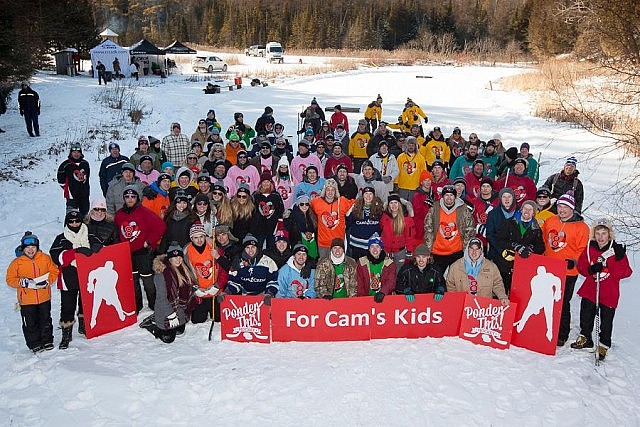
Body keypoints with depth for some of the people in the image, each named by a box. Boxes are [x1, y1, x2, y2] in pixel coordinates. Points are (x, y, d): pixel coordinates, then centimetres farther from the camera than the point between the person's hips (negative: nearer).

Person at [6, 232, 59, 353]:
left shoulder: (45, 258, -3)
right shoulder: (17, 262, -7)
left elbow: (54, 272, 6)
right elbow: (10, 279, -2)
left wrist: (47, 280, -12)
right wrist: (22, 282, -19)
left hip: (44, 297, 2)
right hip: (26, 299, -1)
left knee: (45, 321, 14)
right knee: (30, 324, 5)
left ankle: (47, 341, 29)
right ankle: (35, 345, 19)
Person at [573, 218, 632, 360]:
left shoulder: (617, 250, -10)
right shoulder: (589, 249, -2)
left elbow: (626, 272, -13)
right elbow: (581, 266, 3)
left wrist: (621, 259, -29)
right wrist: (591, 270, -17)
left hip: (609, 293, -3)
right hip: (590, 290, 3)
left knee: (606, 321, 4)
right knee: (586, 316, 16)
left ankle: (604, 345, 22)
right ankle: (585, 339, 37)